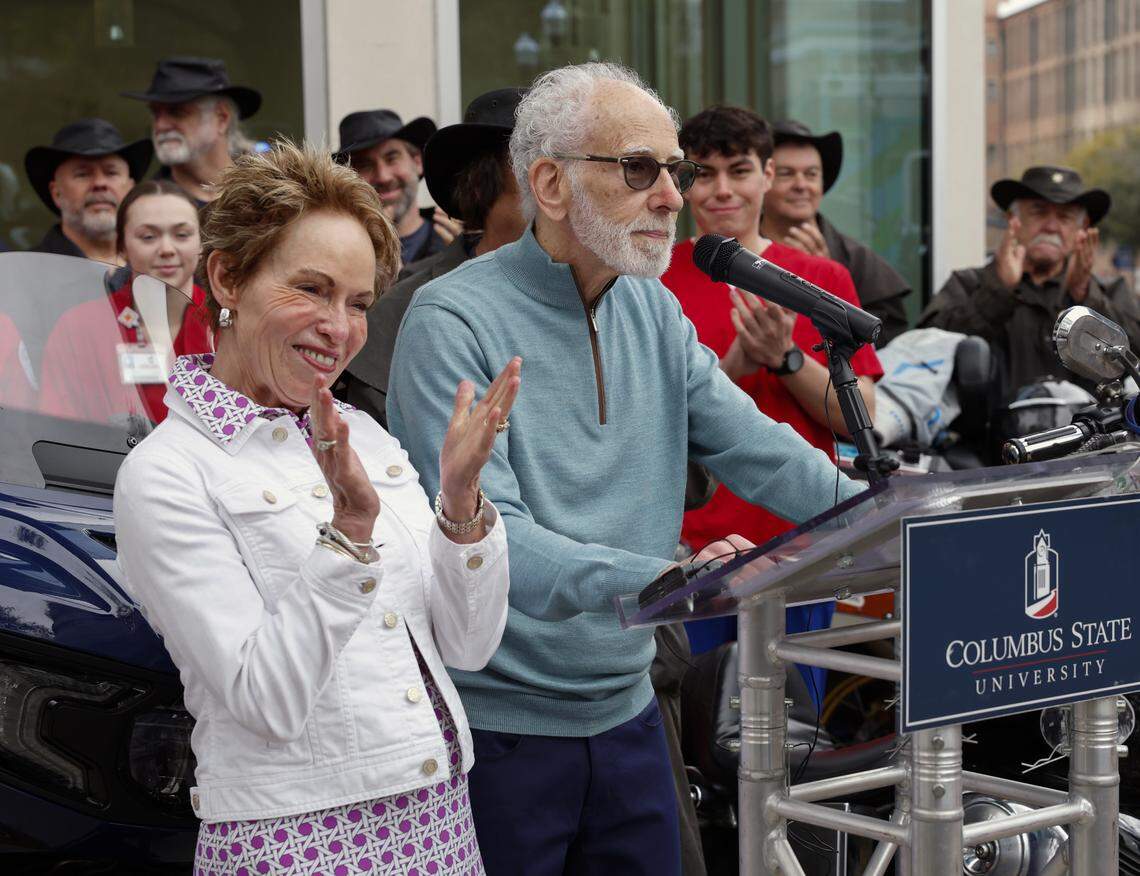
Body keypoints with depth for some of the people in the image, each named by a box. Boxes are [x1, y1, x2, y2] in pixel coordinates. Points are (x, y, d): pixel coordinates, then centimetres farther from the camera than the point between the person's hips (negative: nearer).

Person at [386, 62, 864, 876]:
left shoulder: (655, 312, 8)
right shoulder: (454, 321, -16)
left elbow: (755, 449, 1)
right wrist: (659, 580, -38)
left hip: (626, 711, 7)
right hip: (498, 723, -6)